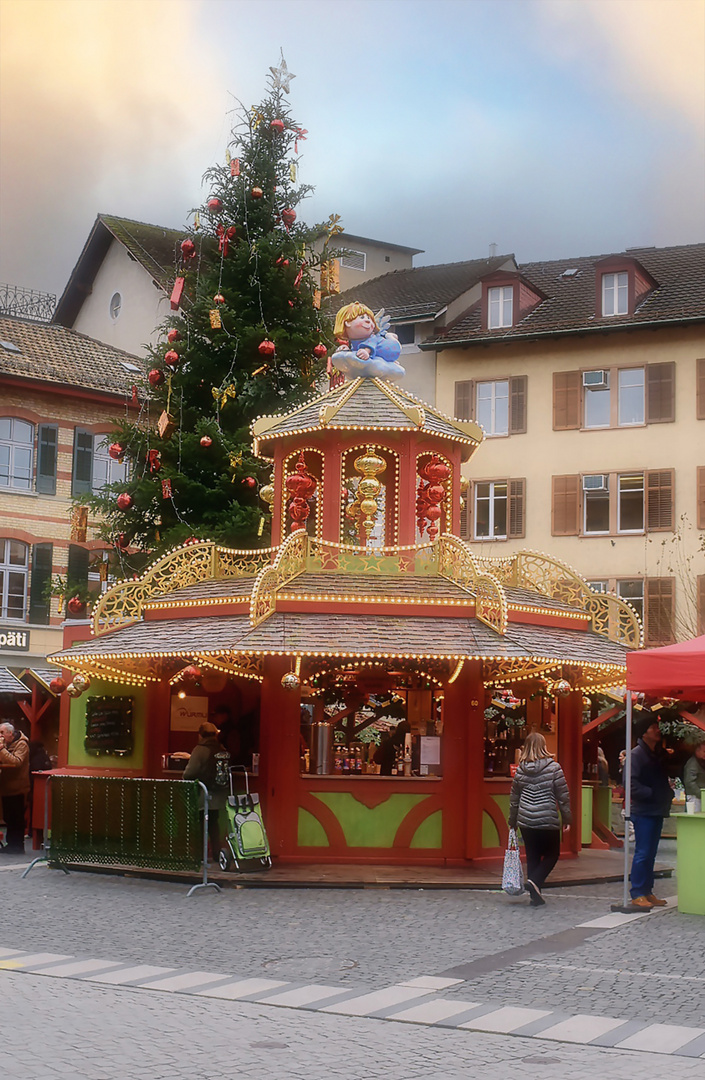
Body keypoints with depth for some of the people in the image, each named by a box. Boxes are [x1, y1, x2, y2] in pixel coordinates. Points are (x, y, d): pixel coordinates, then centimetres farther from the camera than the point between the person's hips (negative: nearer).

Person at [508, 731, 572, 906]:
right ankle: (535, 881, -9)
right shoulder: (553, 767, -7)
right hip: (548, 820, -4)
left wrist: (513, 821, 22)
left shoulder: (520, 769, 5)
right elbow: (563, 795, -5)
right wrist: (567, 818, 5)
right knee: (552, 854, 12)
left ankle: (536, 896, 11)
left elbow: (514, 797, 12)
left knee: (532, 857, 11)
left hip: (525, 820, 4)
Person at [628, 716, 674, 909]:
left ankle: (647, 892, 18)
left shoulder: (659, 754, 16)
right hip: (643, 812, -9)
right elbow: (631, 783, -20)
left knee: (650, 853, 12)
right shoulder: (637, 754, -11)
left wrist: (668, 793, 5)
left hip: (657, 811, 9)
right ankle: (637, 895, -3)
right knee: (643, 853, -7)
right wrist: (651, 794, -20)